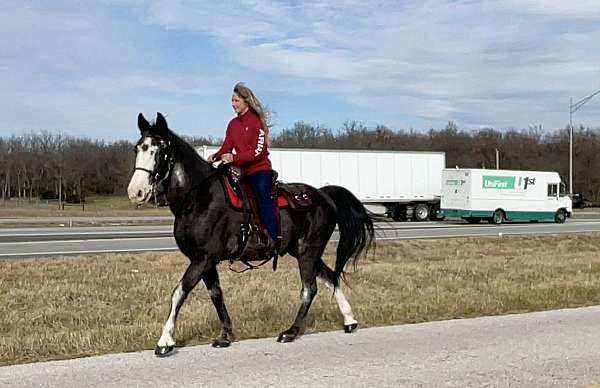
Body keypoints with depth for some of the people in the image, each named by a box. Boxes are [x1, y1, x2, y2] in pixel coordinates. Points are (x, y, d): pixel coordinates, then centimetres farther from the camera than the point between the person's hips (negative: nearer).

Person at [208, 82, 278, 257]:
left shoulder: (256, 121, -8)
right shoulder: (233, 124, 13)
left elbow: (258, 152, -16)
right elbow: (226, 147, 9)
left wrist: (234, 158, -25)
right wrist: (216, 156, -12)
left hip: (260, 169, -8)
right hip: (241, 171, 8)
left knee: (263, 198, -26)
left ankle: (274, 242, -31)